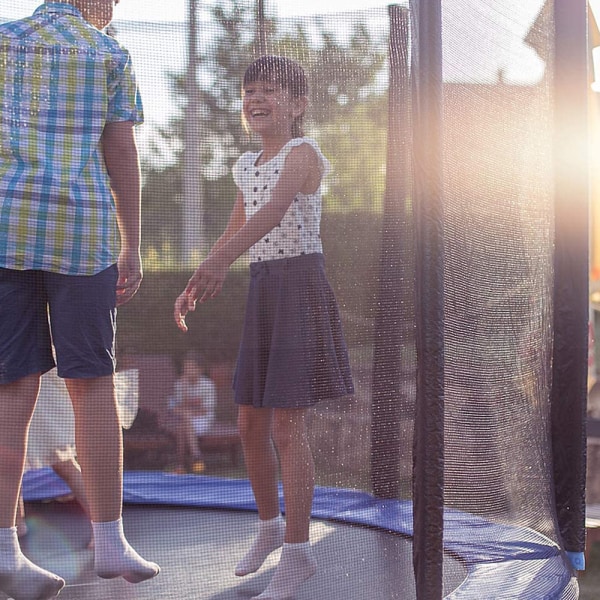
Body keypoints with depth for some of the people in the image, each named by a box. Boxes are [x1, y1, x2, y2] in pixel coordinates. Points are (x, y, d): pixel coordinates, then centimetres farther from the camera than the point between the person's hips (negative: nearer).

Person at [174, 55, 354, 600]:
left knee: (287, 425, -9)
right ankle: (270, 524, 32)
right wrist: (195, 287, 11)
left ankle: (297, 551, 0)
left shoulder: (303, 153, -12)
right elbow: (235, 234, 22)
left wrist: (219, 262, -44)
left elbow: (273, 213, -30)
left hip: (301, 284, -8)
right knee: (251, 423, 13)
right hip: (262, 289, 8)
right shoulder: (247, 166, 13)